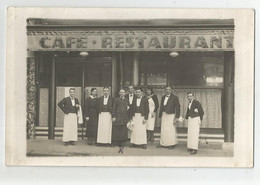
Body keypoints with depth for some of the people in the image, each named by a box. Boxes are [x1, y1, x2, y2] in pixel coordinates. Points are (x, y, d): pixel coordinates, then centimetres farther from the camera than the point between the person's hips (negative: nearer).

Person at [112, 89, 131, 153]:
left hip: (124, 117, 1)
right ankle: (120, 146, 8)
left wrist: (128, 108, -2)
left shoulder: (126, 100, 13)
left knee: (123, 132, -4)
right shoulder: (116, 99, 6)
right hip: (117, 117, -1)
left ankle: (122, 146, 1)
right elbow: (114, 108, 2)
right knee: (117, 132, -2)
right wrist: (113, 116, -7)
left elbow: (129, 106, 23)